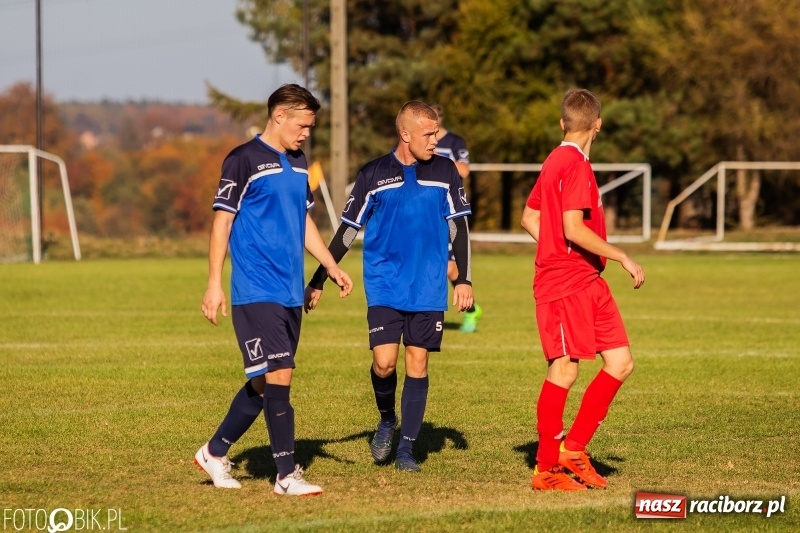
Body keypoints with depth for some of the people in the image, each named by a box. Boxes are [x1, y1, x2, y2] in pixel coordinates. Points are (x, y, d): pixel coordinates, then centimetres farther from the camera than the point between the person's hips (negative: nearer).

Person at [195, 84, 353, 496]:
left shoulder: (297, 163, 15)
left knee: (264, 382, 11)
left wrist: (331, 267, 17)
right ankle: (287, 475, -9)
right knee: (278, 374, -12)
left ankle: (215, 453, 26)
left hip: (290, 292, 8)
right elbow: (222, 220, -9)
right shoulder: (243, 160, -8)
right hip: (256, 290, -8)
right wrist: (214, 284, -13)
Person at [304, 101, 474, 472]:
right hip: (384, 286, -1)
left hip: (428, 288, 1)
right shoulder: (373, 174, -1)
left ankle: (406, 447, 10)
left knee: (418, 363, 2)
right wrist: (318, 282, 2)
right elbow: (347, 231, 4)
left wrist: (463, 280, 0)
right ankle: (386, 420, 18)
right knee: (384, 361, -12)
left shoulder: (444, 171, 3)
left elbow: (458, 227, 8)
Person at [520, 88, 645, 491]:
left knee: (621, 362, 5)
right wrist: (622, 257, -16)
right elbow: (574, 229, -22)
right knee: (564, 369, -7)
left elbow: (529, 219, 21)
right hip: (565, 283, -10)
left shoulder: (554, 162, 16)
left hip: (588, 282, 10)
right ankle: (546, 469, 0)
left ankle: (573, 447, 10)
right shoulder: (576, 165, -14)